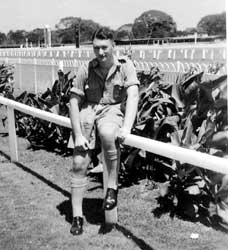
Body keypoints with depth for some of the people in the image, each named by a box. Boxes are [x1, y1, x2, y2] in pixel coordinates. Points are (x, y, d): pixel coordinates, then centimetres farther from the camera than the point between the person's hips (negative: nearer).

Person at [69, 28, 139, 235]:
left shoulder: (125, 66, -3)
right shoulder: (86, 70, 1)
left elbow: (133, 96, -15)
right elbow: (74, 102, 0)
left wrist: (126, 127, -30)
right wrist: (78, 134, -9)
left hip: (113, 110, -2)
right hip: (88, 112, 2)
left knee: (108, 134, -38)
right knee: (79, 163, -7)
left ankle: (113, 186, -17)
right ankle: (77, 216, 9)